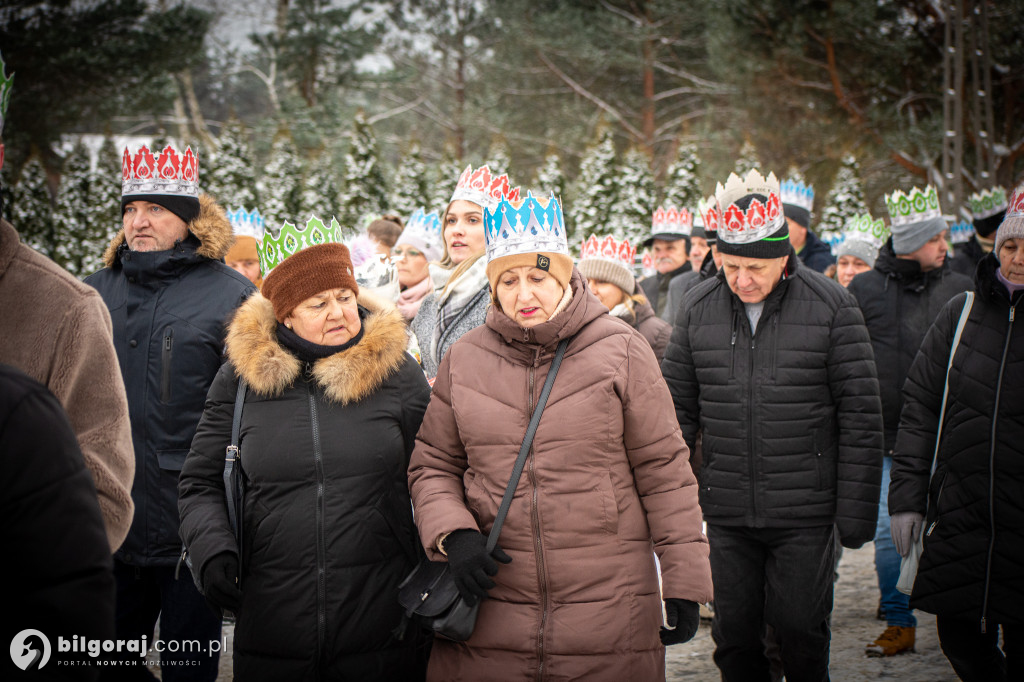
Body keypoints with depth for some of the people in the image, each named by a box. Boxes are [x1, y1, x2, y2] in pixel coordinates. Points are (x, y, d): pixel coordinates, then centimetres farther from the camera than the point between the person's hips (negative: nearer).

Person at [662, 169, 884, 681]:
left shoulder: (831, 306, -6)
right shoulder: (698, 308, 3)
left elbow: (860, 416, -4)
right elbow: (678, 410, 9)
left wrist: (856, 510, -7)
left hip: (805, 515, -3)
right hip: (726, 514, 3)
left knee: (800, 632, 4)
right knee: (734, 637, 8)